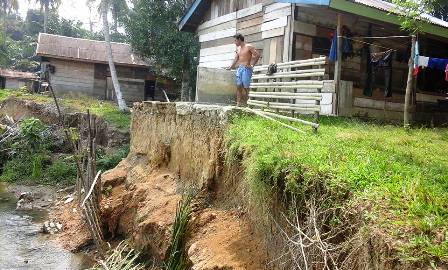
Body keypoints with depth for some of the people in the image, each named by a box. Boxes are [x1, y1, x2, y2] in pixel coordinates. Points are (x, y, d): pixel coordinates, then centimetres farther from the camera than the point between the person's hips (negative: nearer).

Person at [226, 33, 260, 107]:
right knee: (238, 86, -1)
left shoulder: (248, 47, -5)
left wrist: (252, 65, -12)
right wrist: (231, 67, 11)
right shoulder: (238, 48, 16)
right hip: (239, 68, 7)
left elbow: (257, 55, -9)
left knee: (245, 86, -5)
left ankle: (245, 103, 1)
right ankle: (238, 103, 0)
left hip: (246, 68, -7)